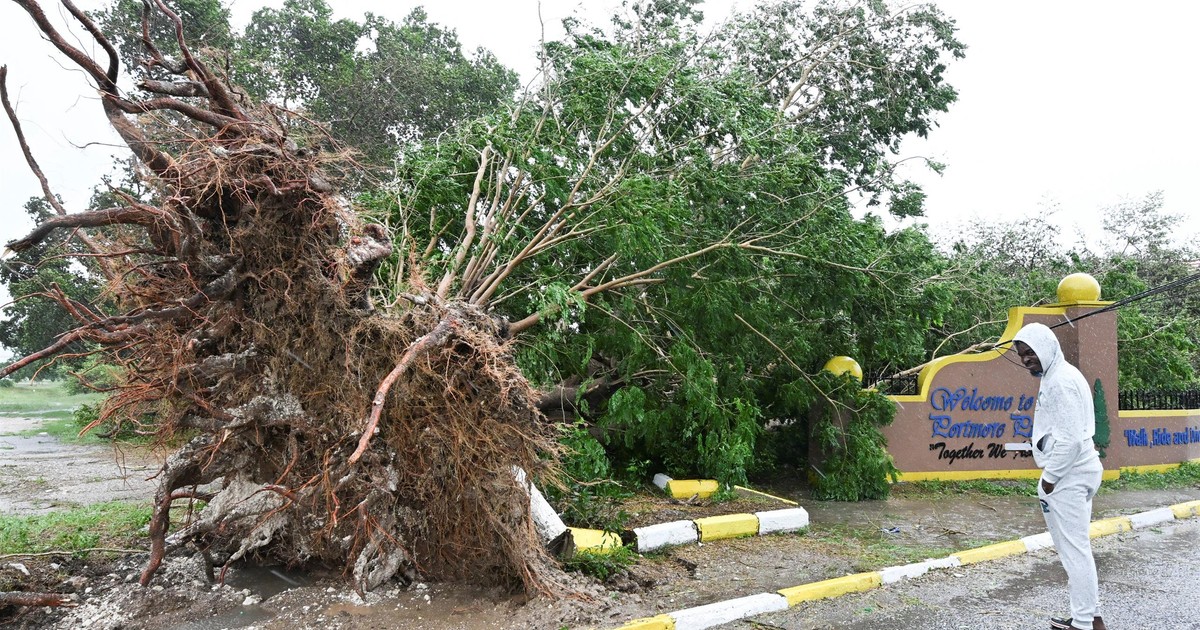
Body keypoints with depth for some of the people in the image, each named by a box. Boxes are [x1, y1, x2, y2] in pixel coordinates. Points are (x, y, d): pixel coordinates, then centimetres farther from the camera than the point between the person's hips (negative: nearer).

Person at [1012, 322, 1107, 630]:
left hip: (1068, 475, -11)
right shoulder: (1058, 376, 14)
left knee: (1073, 549, -3)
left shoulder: (1060, 380, -18)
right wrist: (1052, 475, 16)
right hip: (1075, 472, 11)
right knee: (1075, 547, 16)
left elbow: (1070, 438, -23)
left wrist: (1049, 478, -15)